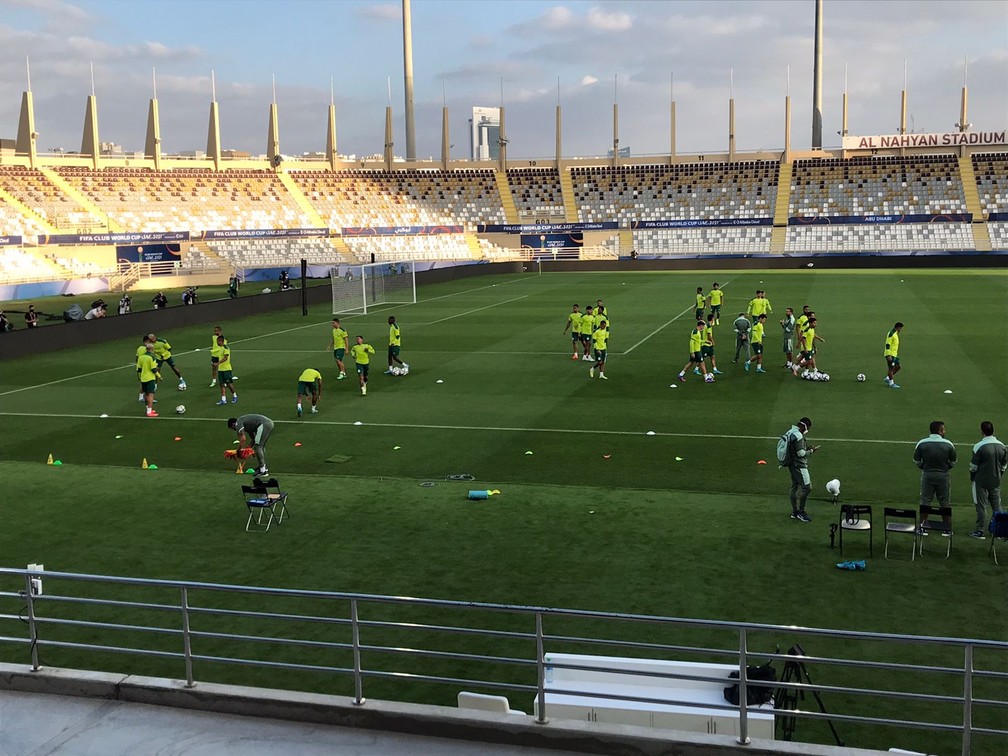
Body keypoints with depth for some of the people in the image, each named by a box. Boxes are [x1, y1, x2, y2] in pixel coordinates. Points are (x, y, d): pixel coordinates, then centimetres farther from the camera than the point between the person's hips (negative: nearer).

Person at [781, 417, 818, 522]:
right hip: (799, 465, -11)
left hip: (792, 465, 11)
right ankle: (801, 511, -2)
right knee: (807, 487, -7)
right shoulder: (798, 435, -20)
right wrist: (811, 451, -6)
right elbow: (801, 453, -20)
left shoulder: (790, 432, 11)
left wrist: (807, 448, 13)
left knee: (795, 487, 15)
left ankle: (794, 512, 22)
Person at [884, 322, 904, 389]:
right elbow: (887, 345, -21)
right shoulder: (891, 334, -17)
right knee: (891, 368, -4)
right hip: (890, 354, -10)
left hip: (894, 354, 10)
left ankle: (887, 378, 18)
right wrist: (888, 356, -25)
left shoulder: (896, 334, 14)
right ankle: (891, 383, 3)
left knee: (897, 367, 10)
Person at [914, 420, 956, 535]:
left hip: (927, 475, 1)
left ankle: (923, 528, 10)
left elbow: (916, 461, 0)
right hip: (944, 476, -1)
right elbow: (953, 462, 1)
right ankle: (947, 529, 14)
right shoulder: (948, 444, -7)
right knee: (945, 504, 9)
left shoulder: (921, 443, -6)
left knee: (924, 503, 9)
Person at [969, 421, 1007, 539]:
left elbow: (973, 466, -10)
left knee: (981, 506, 2)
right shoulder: (1002, 446, 1)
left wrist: (972, 478, 5)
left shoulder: (980, 446, -15)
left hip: (981, 481, -5)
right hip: (996, 482, 5)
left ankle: (980, 531, 5)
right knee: (997, 505, 12)